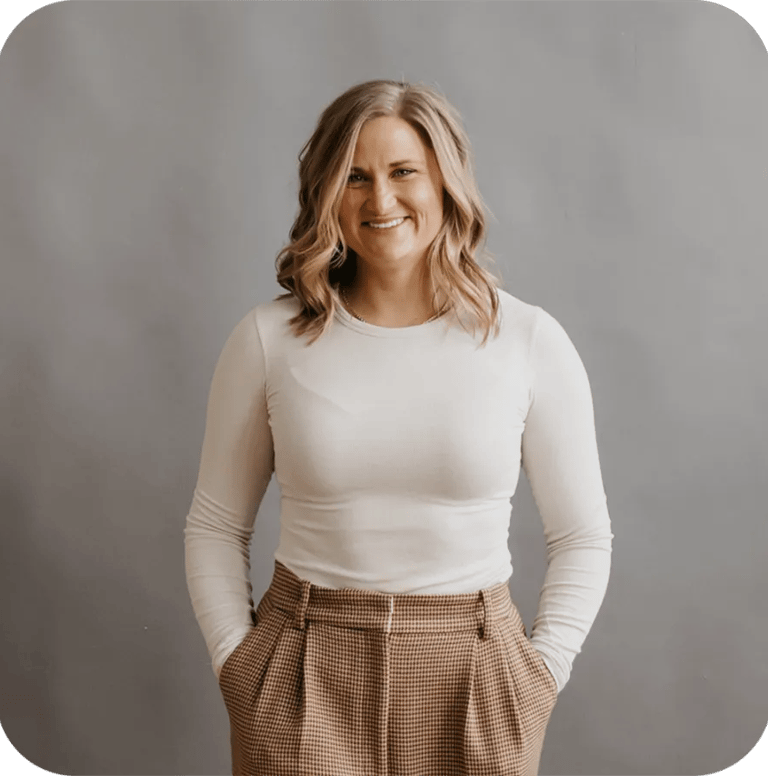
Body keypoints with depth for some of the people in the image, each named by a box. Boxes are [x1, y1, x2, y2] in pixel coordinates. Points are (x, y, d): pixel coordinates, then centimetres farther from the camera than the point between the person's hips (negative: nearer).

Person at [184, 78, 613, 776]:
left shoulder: (530, 341, -5)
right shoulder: (268, 339, -4)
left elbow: (583, 538, 2)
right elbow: (214, 528, 5)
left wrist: (540, 676, -4)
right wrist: (236, 663, -3)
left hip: (473, 683, 0)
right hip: (304, 689, 0)